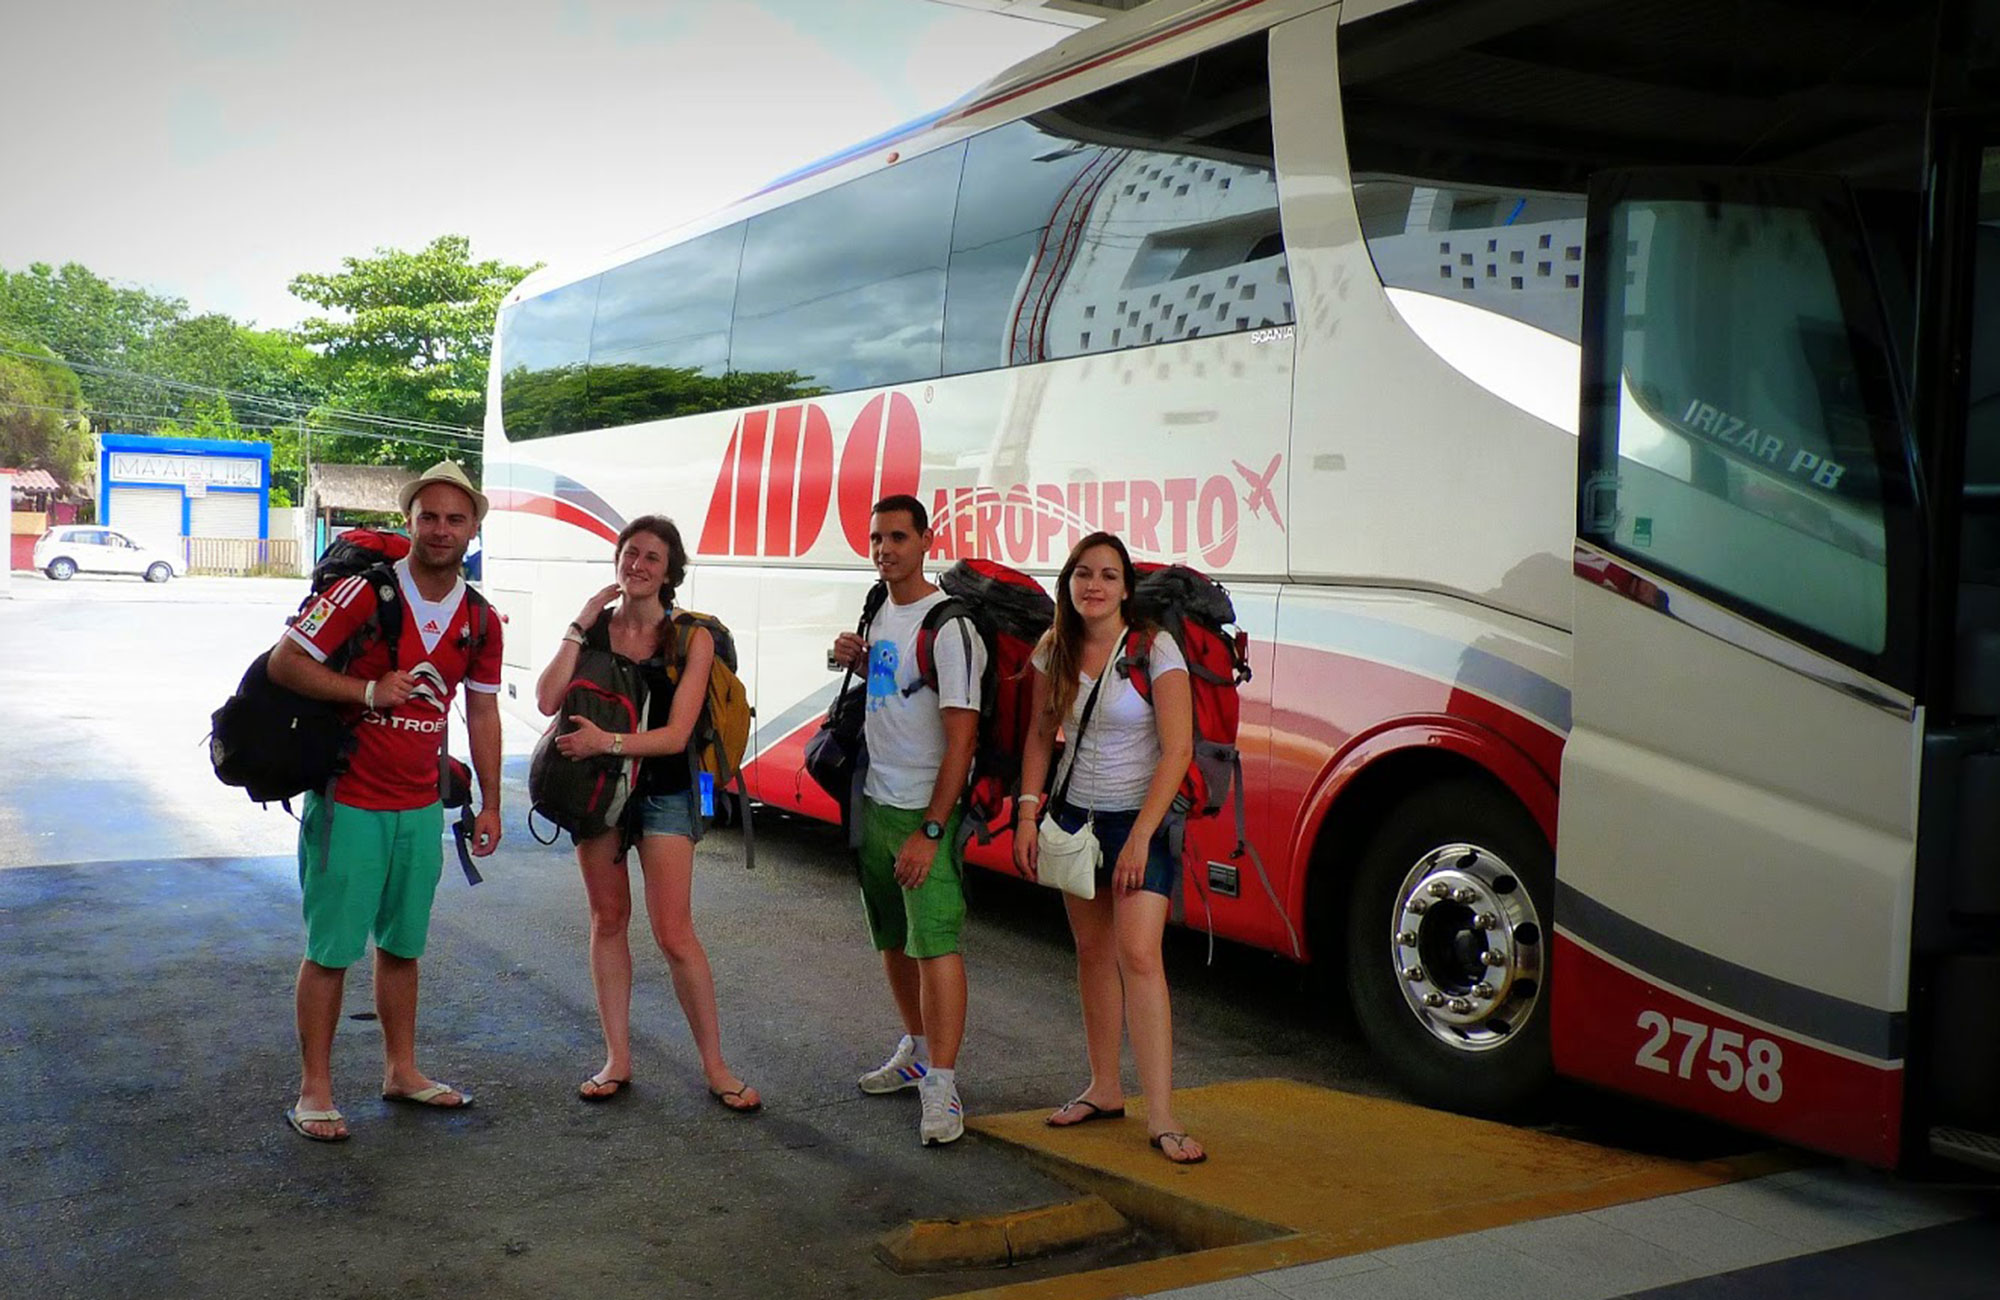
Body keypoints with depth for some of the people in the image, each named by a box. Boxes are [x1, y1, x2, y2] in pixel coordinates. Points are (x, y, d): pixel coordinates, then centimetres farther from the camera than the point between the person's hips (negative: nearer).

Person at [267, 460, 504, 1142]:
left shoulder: (480, 621, 4)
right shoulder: (364, 593, -14)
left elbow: (482, 711, 14)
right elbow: (284, 663, -12)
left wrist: (490, 803, 13)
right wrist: (370, 691, -21)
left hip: (420, 808, 5)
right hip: (349, 804, -5)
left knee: (402, 944, 16)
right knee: (332, 949, 2)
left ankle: (401, 1071, 30)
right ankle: (314, 1091, 13)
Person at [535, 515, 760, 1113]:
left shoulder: (691, 638, -7)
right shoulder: (593, 627, 1)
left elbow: (676, 734, -14)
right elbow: (548, 700, -13)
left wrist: (608, 741, -26)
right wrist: (579, 628, -13)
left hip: (663, 790, -3)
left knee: (675, 934, -5)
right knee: (608, 919, 9)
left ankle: (715, 1066, 7)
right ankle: (617, 1059, 20)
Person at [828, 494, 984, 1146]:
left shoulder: (947, 627, -16)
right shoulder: (879, 611, 9)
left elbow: (960, 738, -20)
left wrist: (930, 831, -22)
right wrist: (856, 661, 4)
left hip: (924, 813, -8)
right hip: (874, 801, 9)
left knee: (935, 943, -10)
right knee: (893, 939, 18)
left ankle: (941, 1087, -6)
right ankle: (916, 1051, 33)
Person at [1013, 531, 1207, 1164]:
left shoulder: (1154, 649, -14)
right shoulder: (1055, 651, 1)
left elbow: (1177, 750, -17)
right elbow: (1041, 736, 10)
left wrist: (1140, 837, -20)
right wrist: (1028, 812, 0)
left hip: (1141, 819, -5)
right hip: (1075, 816, 5)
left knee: (1138, 954, -14)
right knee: (1093, 953, 10)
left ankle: (1161, 1116, -12)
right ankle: (1104, 1089, 23)